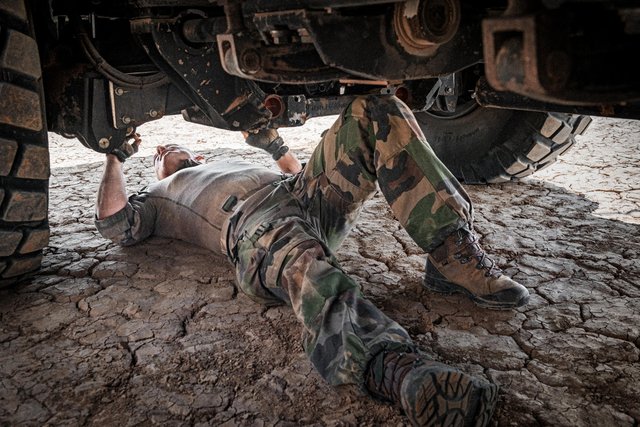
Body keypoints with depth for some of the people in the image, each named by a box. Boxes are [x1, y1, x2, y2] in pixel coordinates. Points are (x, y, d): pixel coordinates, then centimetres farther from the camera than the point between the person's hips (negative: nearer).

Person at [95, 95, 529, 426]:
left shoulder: (235, 166, 46)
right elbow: (115, 222, 16)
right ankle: (403, 372, -68)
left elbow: (303, 173, 42)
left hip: (309, 197, 6)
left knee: (378, 112, -14)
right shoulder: (159, 197, 36)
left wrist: (276, 145, 37)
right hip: (254, 226, -5)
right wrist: (115, 154, 20)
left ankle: (453, 253, -25)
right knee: (306, 265, -43)